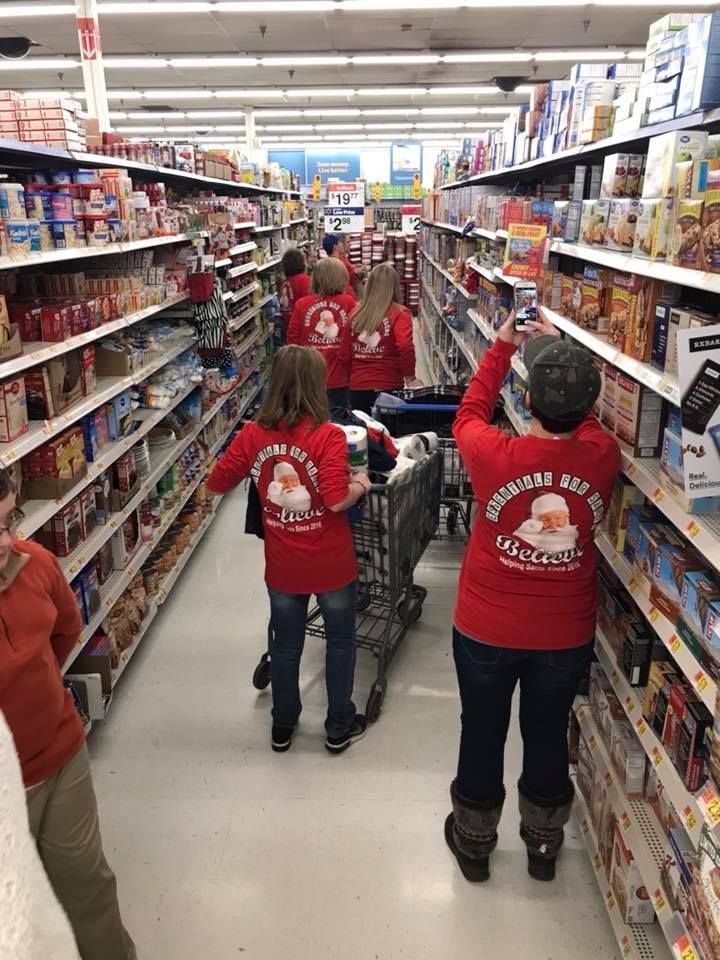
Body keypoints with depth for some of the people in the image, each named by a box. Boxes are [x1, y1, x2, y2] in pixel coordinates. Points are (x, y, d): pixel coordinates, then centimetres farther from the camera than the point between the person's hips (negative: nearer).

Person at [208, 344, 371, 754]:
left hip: (282, 567, 3)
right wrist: (360, 484, -6)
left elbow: (216, 483, -1)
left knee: (286, 646, 22)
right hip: (331, 566, -3)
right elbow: (336, 500, -26)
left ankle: (283, 727, 40)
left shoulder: (254, 434, -8)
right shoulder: (328, 435, -20)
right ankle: (340, 728, 34)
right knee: (341, 642, 20)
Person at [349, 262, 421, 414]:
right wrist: (410, 377, -5)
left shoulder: (356, 312, 3)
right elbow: (406, 348, -19)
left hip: (357, 387, 4)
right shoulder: (399, 313, -8)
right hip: (388, 387, -4)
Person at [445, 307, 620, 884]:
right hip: (566, 635, 2)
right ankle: (544, 842, 46)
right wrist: (559, 348, 13)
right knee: (548, 735, 23)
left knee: (482, 735, 19)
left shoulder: (494, 456, -25)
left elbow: (469, 414, -1)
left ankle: (474, 841, 42)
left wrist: (503, 348, 8)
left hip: (485, 630, -2)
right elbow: (582, 421, 6)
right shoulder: (604, 457, -18)